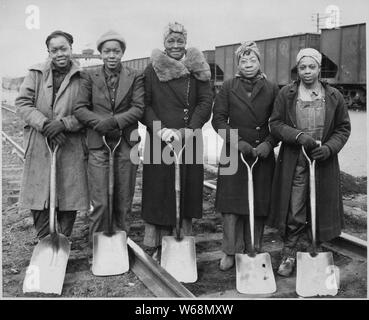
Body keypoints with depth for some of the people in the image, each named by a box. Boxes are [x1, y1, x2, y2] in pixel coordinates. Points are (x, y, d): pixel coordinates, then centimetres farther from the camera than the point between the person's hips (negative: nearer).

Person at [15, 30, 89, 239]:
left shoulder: (83, 78, 2)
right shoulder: (36, 74, 8)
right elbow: (23, 103, 1)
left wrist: (63, 124, -16)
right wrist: (45, 125, -13)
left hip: (71, 149, -1)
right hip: (39, 148, 1)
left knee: (69, 198, 4)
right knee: (40, 199, 4)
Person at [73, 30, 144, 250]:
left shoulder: (135, 77, 7)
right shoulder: (91, 76, 8)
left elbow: (138, 108, -2)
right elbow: (80, 108, 3)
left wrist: (115, 121, -16)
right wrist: (100, 123, -14)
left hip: (126, 143, 1)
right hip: (98, 143, 0)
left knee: (123, 201, 7)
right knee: (100, 202, -3)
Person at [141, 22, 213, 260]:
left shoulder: (198, 70, 9)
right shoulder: (152, 70, 6)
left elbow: (206, 102, 1)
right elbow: (145, 105, 1)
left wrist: (188, 130, -13)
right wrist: (160, 129, -15)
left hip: (190, 140, 2)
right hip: (160, 141, -1)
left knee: (188, 189, 4)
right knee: (160, 189, -1)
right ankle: (157, 246, 7)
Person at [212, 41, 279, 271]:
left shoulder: (272, 89, 7)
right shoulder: (229, 87, 6)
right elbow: (218, 119, 1)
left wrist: (269, 143, -10)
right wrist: (236, 141, -11)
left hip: (263, 154, 1)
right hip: (234, 152, 0)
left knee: (259, 204, 4)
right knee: (231, 203, -1)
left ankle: (253, 252, 17)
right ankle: (231, 252, 10)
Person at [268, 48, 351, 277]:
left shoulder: (334, 96, 5)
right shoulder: (286, 94, 2)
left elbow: (344, 127, 8)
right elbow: (276, 124, 0)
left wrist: (329, 148, -9)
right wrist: (298, 136, -16)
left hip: (323, 163, 2)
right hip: (293, 163, -1)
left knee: (318, 211, 8)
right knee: (293, 212, 0)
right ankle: (290, 255, 15)